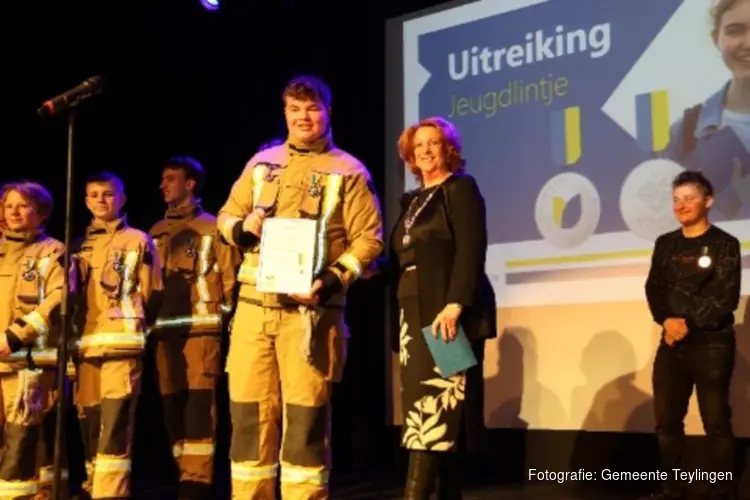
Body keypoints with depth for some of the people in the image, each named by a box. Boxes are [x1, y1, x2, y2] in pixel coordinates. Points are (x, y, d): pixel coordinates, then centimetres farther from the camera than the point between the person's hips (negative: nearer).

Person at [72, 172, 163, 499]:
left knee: (114, 424, -12)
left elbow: (153, 294, 6)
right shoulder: (80, 247, 19)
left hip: (121, 345, -5)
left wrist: (132, 325, 1)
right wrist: (73, 334, 7)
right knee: (89, 423, 8)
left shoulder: (138, 241, 7)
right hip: (85, 346, 5)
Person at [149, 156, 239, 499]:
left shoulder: (213, 228, 3)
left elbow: (230, 278, -1)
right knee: (172, 409, 6)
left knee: (199, 406, -9)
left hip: (202, 329, -5)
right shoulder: (156, 234, 18)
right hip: (165, 332, 5)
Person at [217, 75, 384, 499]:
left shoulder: (348, 171, 2)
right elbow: (227, 215, 19)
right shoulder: (262, 163, 15)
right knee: (249, 410, 7)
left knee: (306, 413, 0)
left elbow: (369, 239, -3)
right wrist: (241, 228, -5)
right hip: (254, 306, 4)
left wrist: (333, 280, -17)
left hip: (311, 311, -4)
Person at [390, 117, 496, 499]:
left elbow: (471, 251, -13)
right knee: (441, 412, 6)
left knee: (435, 404, -13)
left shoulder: (461, 187, 0)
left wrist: (455, 304, -23)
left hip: (447, 313, -7)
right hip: (416, 315, 7)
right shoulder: (413, 200, 21)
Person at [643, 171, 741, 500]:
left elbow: (726, 298, -9)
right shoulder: (665, 244, 12)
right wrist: (666, 321, -12)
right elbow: (654, 289, 6)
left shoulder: (724, 244, -2)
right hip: (672, 343, 5)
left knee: (716, 422, 0)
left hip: (712, 344, -5)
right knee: (666, 421, 8)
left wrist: (688, 324, -14)